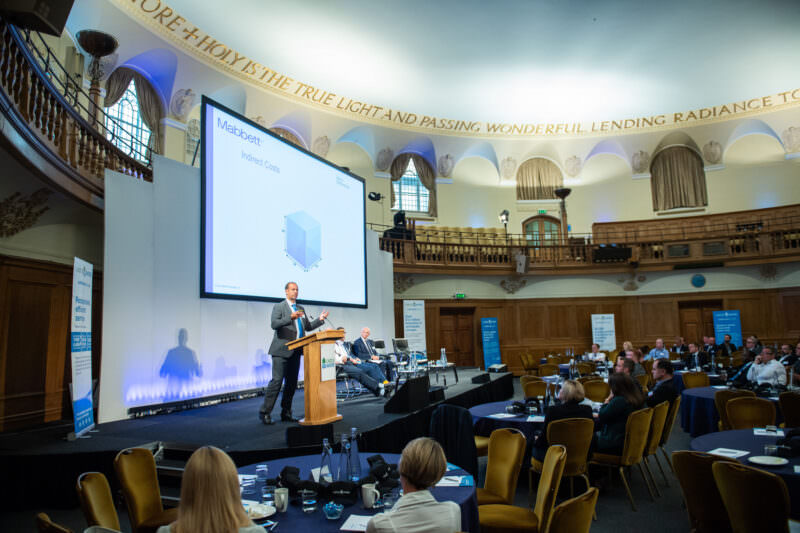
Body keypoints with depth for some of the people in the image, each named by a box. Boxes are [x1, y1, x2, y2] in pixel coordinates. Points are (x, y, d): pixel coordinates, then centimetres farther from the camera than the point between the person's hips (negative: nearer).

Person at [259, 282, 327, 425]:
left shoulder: (300, 308, 19)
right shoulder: (279, 307, 0)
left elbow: (308, 327, 21)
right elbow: (274, 324, -15)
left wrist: (320, 320, 6)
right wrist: (291, 318, -25)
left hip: (296, 351, 7)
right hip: (282, 350, -6)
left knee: (292, 383, 8)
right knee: (277, 381, -10)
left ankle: (286, 413, 16)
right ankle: (265, 412, -2)